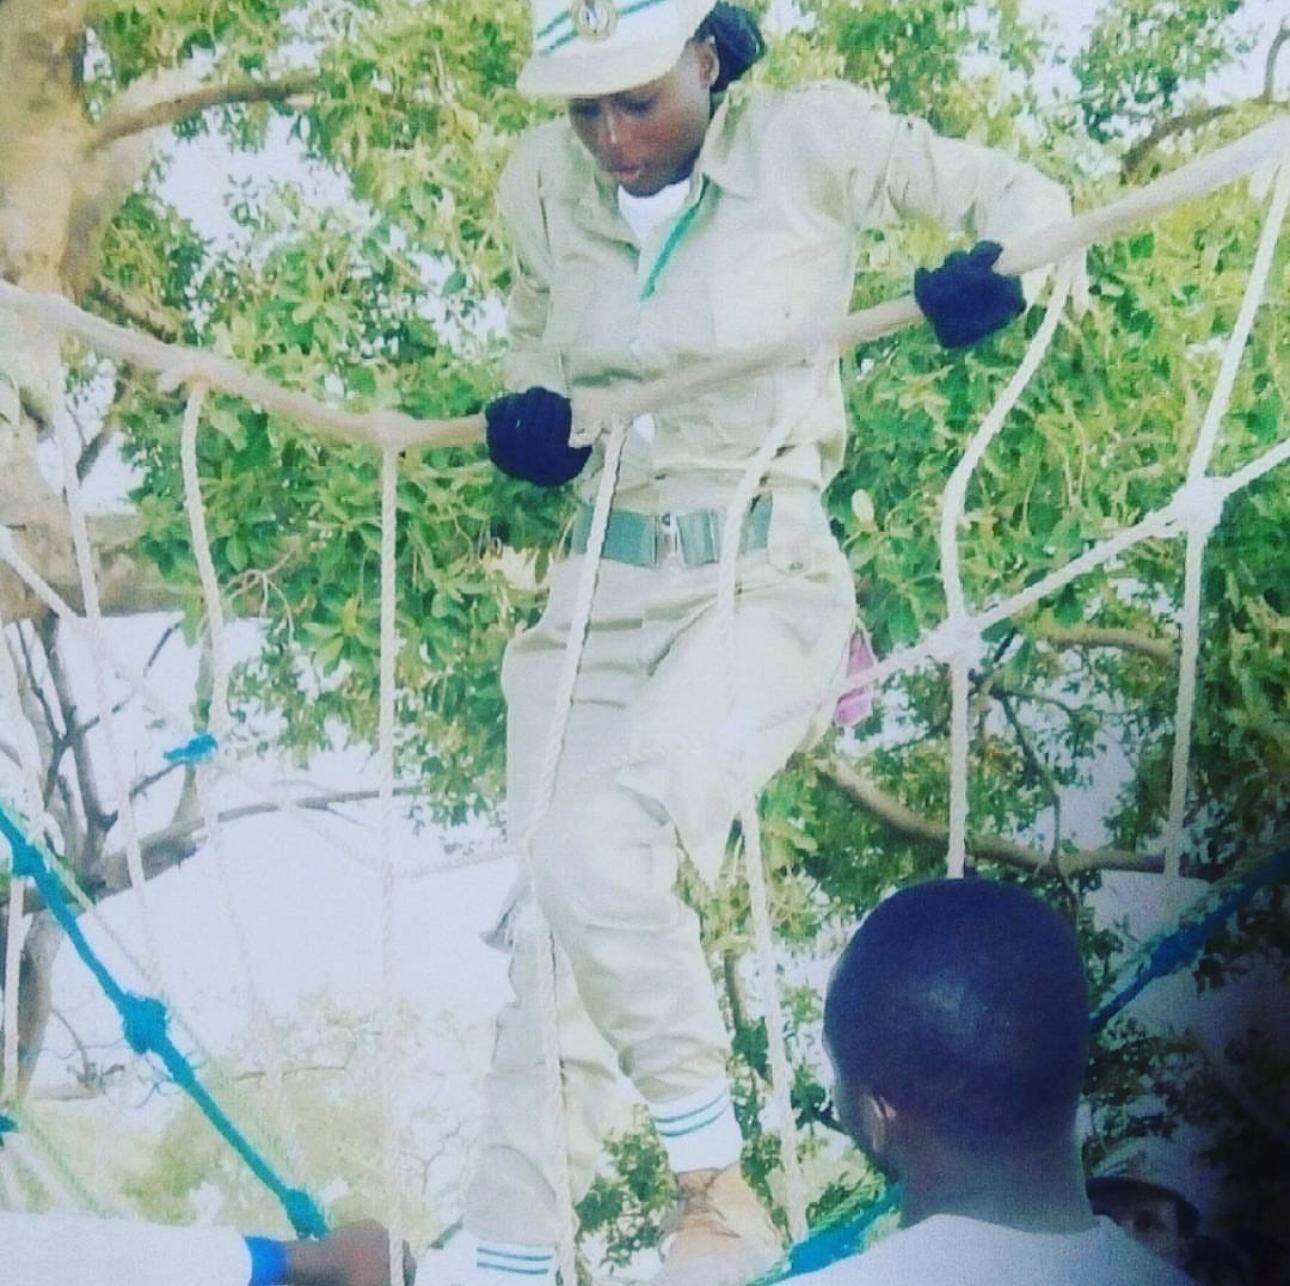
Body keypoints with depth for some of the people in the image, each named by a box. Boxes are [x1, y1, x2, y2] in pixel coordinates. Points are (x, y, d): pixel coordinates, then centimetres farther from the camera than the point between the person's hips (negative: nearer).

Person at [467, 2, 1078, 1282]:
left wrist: (996, 270, -21)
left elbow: (1018, 194, 2)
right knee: (551, 932, 0)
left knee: (592, 845, -27)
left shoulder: (806, 141, -6)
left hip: (763, 586, -5)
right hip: (600, 589, 5)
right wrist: (529, 414, 1)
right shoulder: (541, 185, 5)